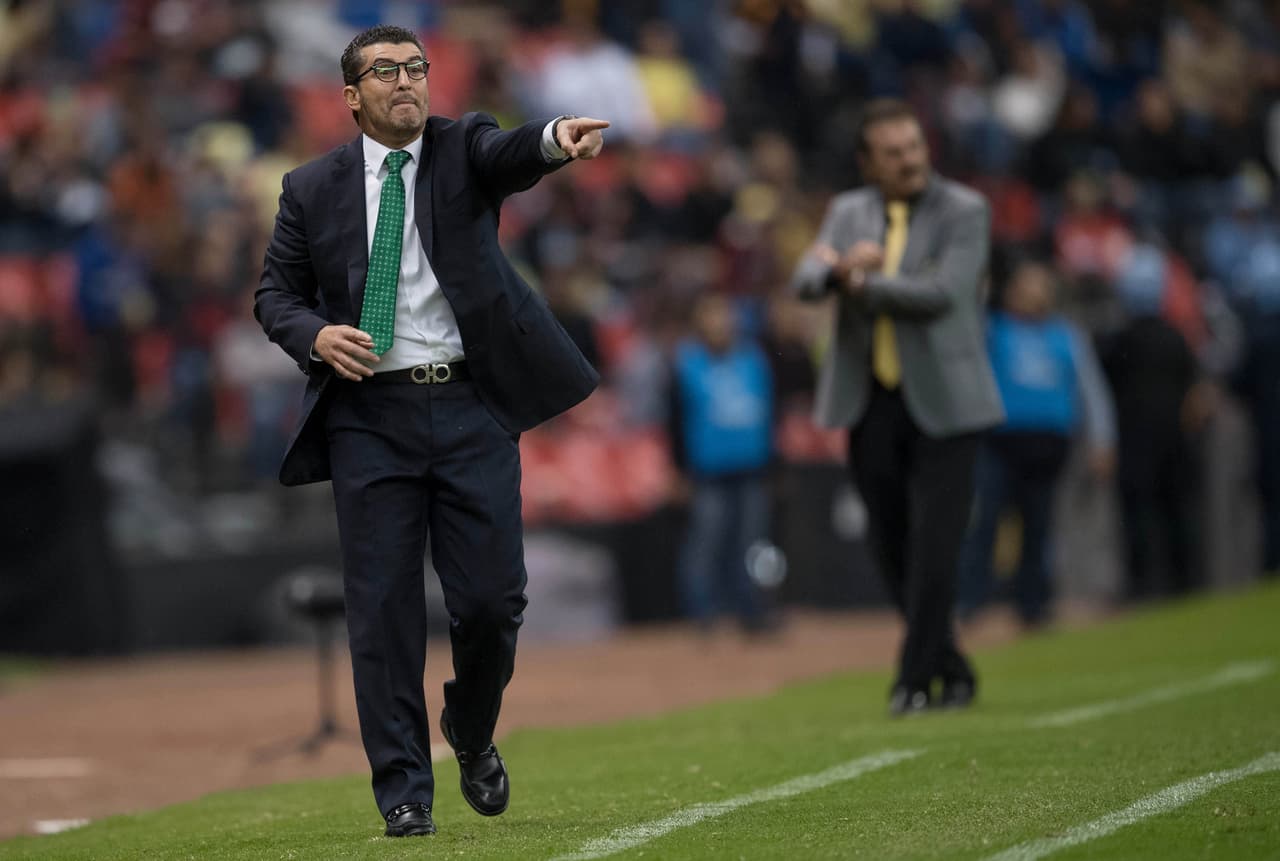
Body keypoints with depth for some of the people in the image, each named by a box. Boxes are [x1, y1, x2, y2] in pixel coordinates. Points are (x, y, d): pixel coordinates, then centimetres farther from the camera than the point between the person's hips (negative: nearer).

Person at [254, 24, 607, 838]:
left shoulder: (463, 149, 5)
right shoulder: (313, 188, 7)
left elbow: (513, 153, -18)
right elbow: (276, 294, 12)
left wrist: (558, 138, -41)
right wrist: (316, 337, -11)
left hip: (470, 407, 0)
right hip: (370, 414, 0)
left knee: (492, 598, 0)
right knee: (384, 608, -2)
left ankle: (472, 732, 29)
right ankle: (404, 792, 4)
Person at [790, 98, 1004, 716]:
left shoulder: (964, 212, -3)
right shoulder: (848, 213, 12)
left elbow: (943, 292, -17)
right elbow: (806, 281, -3)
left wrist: (863, 282, -12)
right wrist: (838, 268, -25)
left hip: (941, 404, -4)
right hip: (870, 405, 5)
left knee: (933, 545, -8)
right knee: (891, 548, 7)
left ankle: (915, 677, -2)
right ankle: (952, 670, 21)